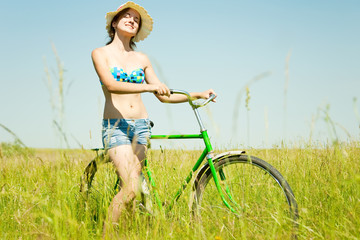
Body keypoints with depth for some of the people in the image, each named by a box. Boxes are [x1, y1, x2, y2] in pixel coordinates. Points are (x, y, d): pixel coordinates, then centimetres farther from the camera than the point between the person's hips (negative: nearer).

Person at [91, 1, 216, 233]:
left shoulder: (141, 59, 14)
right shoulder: (100, 53, 2)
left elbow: (163, 96, 14)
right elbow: (110, 84, -16)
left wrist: (197, 94, 2)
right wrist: (149, 87, -27)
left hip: (140, 126, 4)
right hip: (116, 126, -4)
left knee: (130, 187, -3)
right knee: (131, 189, -18)